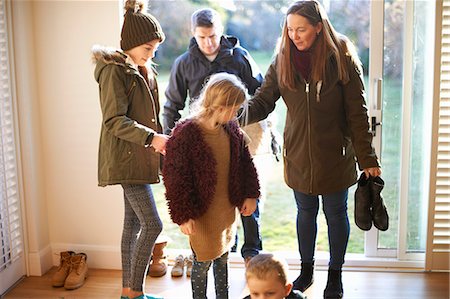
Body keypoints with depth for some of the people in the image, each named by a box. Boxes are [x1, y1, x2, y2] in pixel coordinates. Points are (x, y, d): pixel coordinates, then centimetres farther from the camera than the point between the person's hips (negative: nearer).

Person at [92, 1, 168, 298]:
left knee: (134, 224, 12)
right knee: (152, 224, -11)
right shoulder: (114, 70, -13)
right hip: (126, 158, -9)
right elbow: (114, 121, -20)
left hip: (141, 158, 9)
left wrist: (161, 140, 14)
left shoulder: (144, 70, 15)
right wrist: (151, 138, -27)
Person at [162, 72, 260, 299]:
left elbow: (245, 163, 11)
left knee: (223, 258, 21)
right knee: (203, 262, 8)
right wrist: (183, 216, -17)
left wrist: (250, 195, 8)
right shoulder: (185, 134, -23)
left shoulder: (232, 129, -3)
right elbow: (175, 178, -19)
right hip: (202, 213, -6)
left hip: (227, 209, 6)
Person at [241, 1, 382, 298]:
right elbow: (263, 101, -6)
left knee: (335, 214, 13)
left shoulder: (341, 59, -13)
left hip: (334, 156, -2)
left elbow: (357, 114, -11)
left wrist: (367, 158, -11)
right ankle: (307, 269, 39)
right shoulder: (283, 60, -4)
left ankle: (336, 274, 34)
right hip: (298, 154, 3)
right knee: (306, 212, 18)